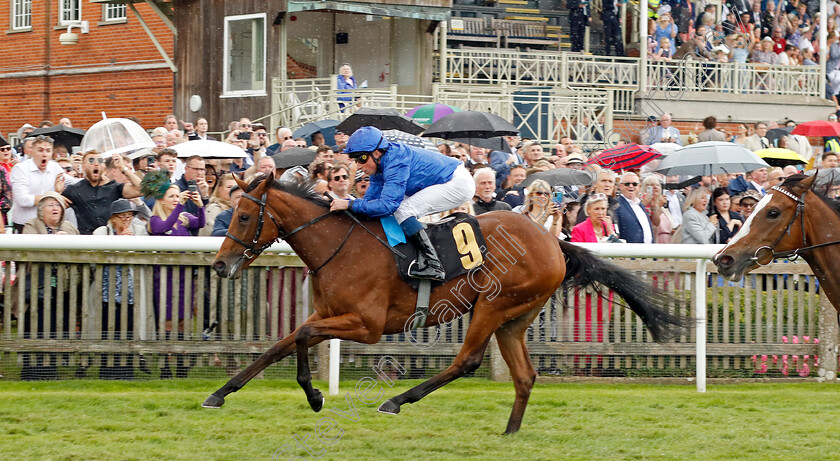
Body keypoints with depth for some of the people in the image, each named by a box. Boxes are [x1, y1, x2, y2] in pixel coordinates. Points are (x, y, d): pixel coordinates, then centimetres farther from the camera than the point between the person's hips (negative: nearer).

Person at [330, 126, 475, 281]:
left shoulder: (396, 163, -25)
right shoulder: (380, 165, 5)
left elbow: (387, 204, -31)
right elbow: (371, 199, 9)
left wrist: (350, 204, -28)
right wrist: (340, 203, -5)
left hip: (459, 184, -11)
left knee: (402, 210, -20)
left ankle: (432, 264, -26)